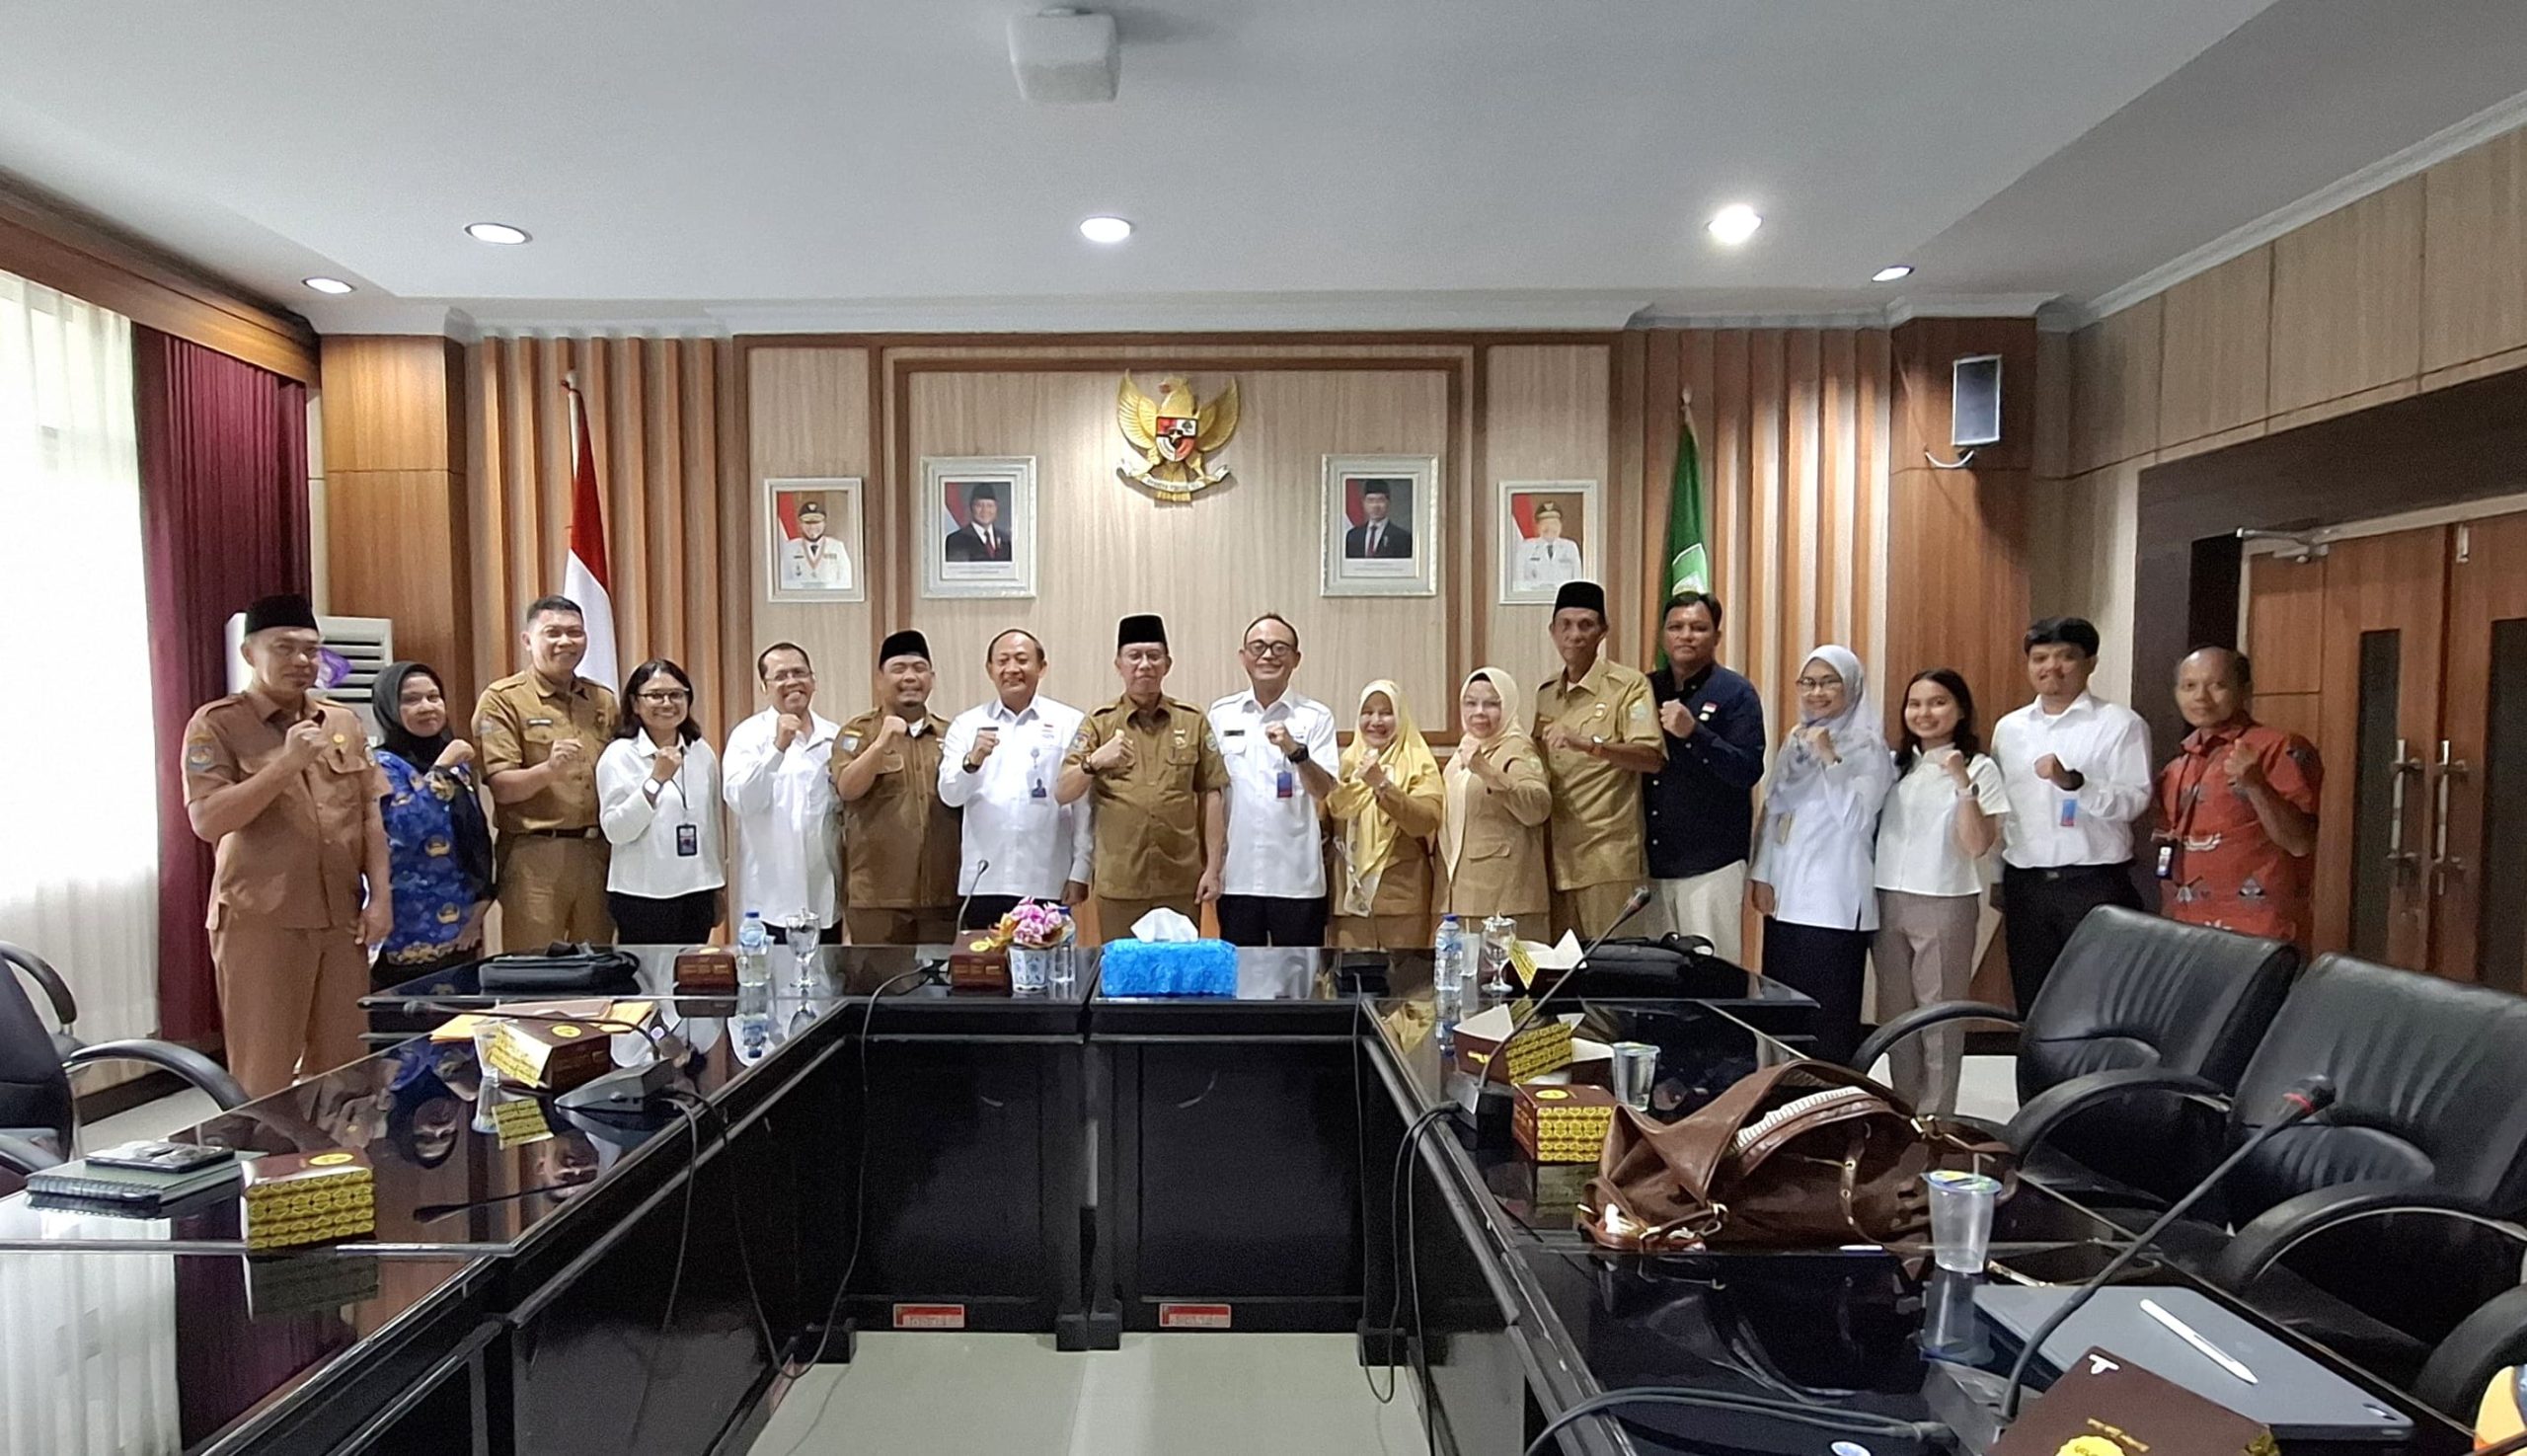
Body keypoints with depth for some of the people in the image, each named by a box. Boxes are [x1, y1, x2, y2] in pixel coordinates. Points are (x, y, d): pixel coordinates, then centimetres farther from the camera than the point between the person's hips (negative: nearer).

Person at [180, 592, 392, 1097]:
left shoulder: (343, 722, 12)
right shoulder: (217, 724, -3)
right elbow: (207, 821, -13)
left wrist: (380, 895, 5)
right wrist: (286, 762, -20)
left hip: (341, 919, 5)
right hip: (260, 923, -4)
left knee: (342, 1068, 10)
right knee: (263, 1080, 1)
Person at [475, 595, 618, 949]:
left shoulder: (603, 700, 14)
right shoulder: (503, 700, -1)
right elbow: (501, 788, -9)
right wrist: (549, 769, -26)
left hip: (598, 851, 5)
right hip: (534, 855, -4)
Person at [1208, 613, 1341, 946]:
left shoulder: (1316, 717, 1)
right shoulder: (1220, 715, 7)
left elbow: (1323, 792, -7)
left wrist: (1296, 751, -25)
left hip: (1297, 880, -2)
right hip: (1236, 877, 2)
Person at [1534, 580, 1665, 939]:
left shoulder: (1628, 686, -5)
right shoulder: (1546, 694, 14)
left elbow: (1653, 758, -17)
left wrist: (1588, 744, -28)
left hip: (1608, 858, -6)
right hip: (1558, 855, 6)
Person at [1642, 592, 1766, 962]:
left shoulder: (1736, 692, -2)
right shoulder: (1648, 690, 12)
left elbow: (1749, 771, -13)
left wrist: (1694, 733, -23)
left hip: (1712, 863, -4)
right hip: (1654, 861, 5)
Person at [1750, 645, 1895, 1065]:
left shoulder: (1868, 747, -3)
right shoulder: (1794, 740, 14)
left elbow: (1856, 817, -15)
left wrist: (1829, 759, -19)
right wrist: (1761, 875, 10)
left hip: (1834, 903, -6)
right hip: (1784, 896, 6)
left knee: (1829, 1015, -2)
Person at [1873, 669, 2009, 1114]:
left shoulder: (1978, 768, -4)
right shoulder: (1895, 764, 10)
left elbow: (1977, 847, -12)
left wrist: (1963, 784, -21)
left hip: (1945, 905, -5)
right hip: (1888, 901, 5)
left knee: (1939, 1017, 1)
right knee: (1894, 1014, 12)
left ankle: (1935, 1119, 12)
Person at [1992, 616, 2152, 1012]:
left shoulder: (2121, 724, -4)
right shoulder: (2008, 728, 10)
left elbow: (2134, 800, -13)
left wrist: (2072, 781, -28)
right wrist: (1997, 880, 13)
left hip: (2095, 884, -4)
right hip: (2025, 884, 4)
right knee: (2033, 1006, 12)